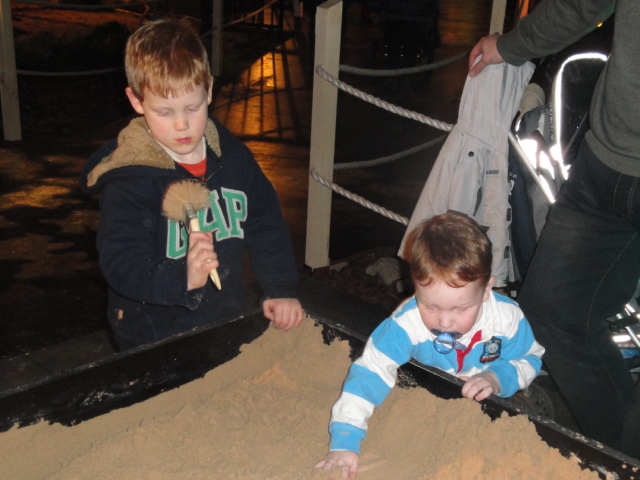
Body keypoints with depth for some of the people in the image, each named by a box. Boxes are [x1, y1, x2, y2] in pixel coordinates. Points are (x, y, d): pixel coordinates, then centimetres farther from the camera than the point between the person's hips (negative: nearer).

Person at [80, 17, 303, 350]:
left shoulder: (233, 156, 1)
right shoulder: (127, 181, -16)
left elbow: (266, 225, 10)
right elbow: (120, 265, -24)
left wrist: (280, 290, 1)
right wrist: (182, 279, -40)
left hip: (227, 323, 4)